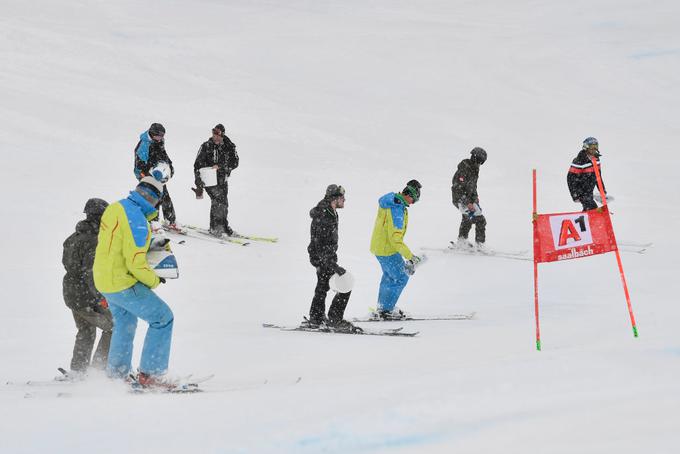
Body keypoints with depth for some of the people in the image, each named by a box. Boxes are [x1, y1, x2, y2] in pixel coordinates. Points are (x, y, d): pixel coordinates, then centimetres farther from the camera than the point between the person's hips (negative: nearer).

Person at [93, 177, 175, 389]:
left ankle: (116, 373, 39)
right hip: (123, 284, -9)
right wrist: (154, 281, -9)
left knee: (124, 322, 29)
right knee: (163, 318, -3)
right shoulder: (137, 219, -24)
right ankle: (150, 374, -3)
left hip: (104, 280, 9)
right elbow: (136, 262, -25)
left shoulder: (116, 207, 4)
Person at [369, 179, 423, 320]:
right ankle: (386, 310, 7)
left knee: (389, 275, 26)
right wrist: (409, 256, -29)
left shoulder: (390, 200, 3)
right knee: (401, 278, 1)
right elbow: (395, 238, -30)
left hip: (378, 245, 10)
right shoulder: (397, 210, -28)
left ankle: (382, 306, 39)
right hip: (388, 250, -10)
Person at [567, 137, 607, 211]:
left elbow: (598, 176, 17)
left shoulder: (596, 159, 5)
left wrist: (603, 191, 17)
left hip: (589, 191, 8)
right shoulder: (579, 161, -19)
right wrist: (575, 195, -19)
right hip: (581, 191, -8)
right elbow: (571, 178, -18)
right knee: (593, 209, -18)